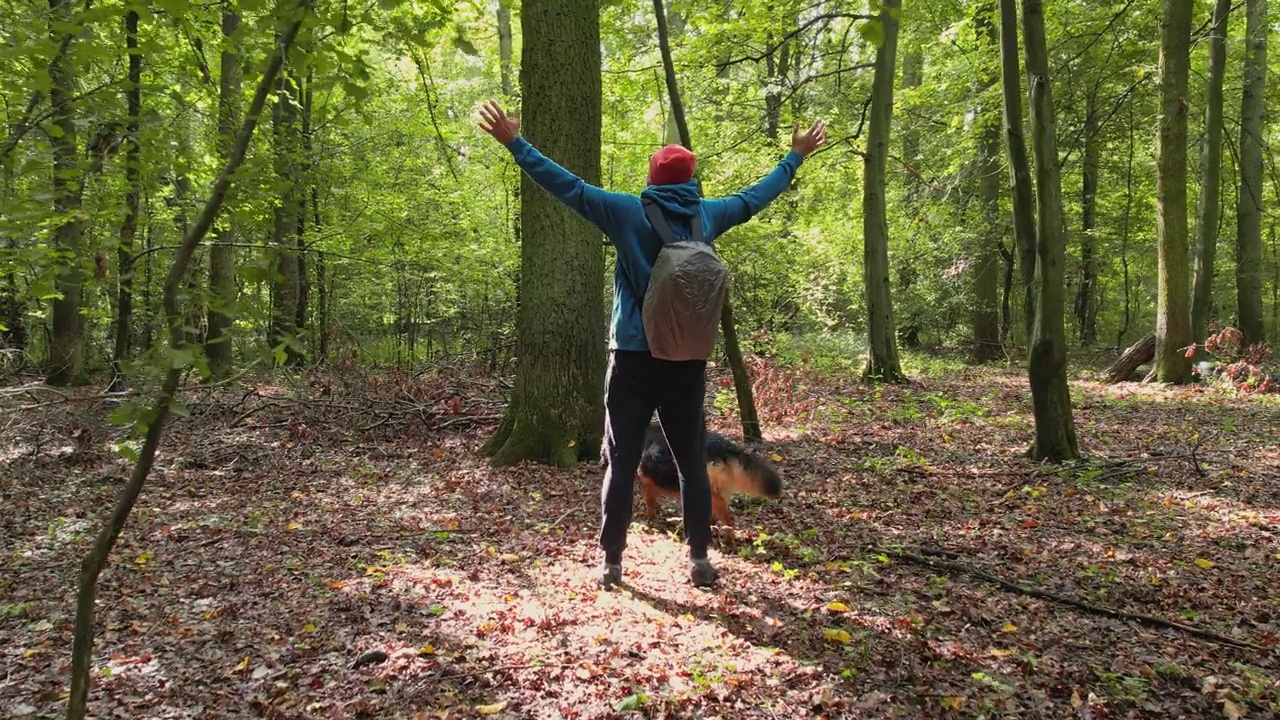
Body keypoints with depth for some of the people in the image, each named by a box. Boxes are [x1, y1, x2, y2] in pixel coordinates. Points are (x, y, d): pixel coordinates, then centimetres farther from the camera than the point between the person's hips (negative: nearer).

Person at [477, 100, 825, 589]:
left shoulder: (630, 212, -5)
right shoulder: (707, 215, 4)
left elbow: (569, 187, -8)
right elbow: (755, 196, 19)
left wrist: (515, 143, -4)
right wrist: (796, 156, 34)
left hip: (634, 358, -2)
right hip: (688, 361, 3)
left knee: (622, 464, 5)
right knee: (692, 461, 11)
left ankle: (612, 563, 8)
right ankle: (699, 560, 13)